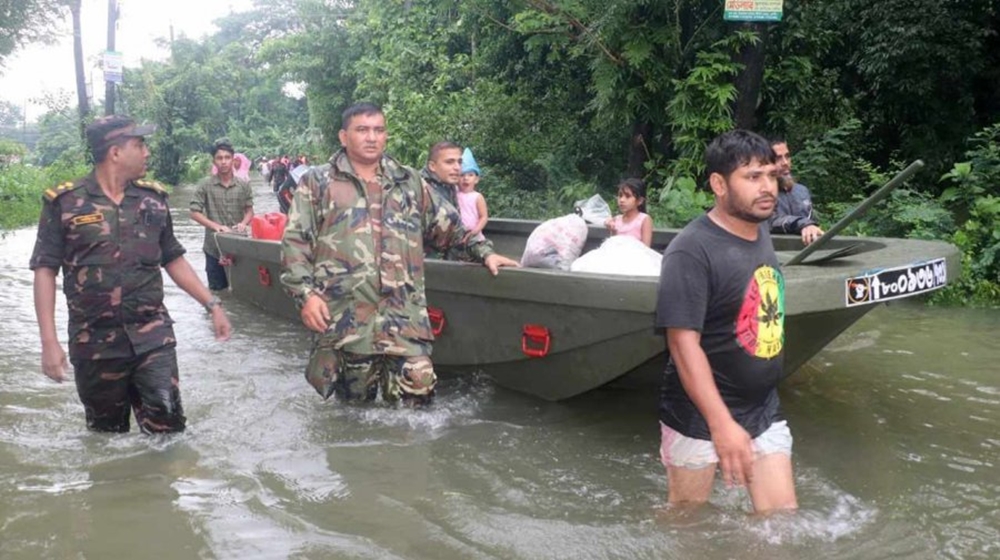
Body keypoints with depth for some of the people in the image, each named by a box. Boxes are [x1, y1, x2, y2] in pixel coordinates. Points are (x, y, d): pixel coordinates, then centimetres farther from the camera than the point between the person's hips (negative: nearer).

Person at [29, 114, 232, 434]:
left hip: (153, 336, 2)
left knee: (168, 428, -3)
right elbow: (45, 270, -6)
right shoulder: (64, 202, -5)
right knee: (107, 433, 13)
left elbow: (173, 260, 14)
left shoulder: (153, 198, 6)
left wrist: (212, 304, 8)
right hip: (95, 343, -2)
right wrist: (49, 340, -13)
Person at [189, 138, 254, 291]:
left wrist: (244, 223, -14)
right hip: (214, 248, -1)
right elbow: (195, 213, -5)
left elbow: (249, 211, 9)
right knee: (217, 290, 9)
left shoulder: (243, 185, 2)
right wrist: (216, 226, -18)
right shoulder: (205, 185, -4)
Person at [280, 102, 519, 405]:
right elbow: (295, 241, 3)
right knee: (355, 404, 6)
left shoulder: (409, 182, 18)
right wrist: (305, 294, -8)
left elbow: (449, 224, 25)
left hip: (404, 314, 2)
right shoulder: (317, 183, 9)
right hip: (344, 315, -2)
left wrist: (484, 252, 15)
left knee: (418, 385, -10)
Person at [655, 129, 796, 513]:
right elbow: (683, 342, -25)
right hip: (699, 417, -7)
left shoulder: (760, 231, 4)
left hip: (764, 411, 7)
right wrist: (722, 424, -30)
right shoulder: (692, 251, -22)